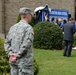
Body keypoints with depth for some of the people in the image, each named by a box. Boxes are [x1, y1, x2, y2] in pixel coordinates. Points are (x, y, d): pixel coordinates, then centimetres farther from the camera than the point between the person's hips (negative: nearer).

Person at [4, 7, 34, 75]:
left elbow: (7, 43, 5)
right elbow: (26, 44, -22)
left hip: (14, 61, 7)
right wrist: (17, 56, -15)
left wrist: (10, 54, -7)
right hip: (25, 61, -7)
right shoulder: (28, 27, -12)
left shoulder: (13, 27, 10)